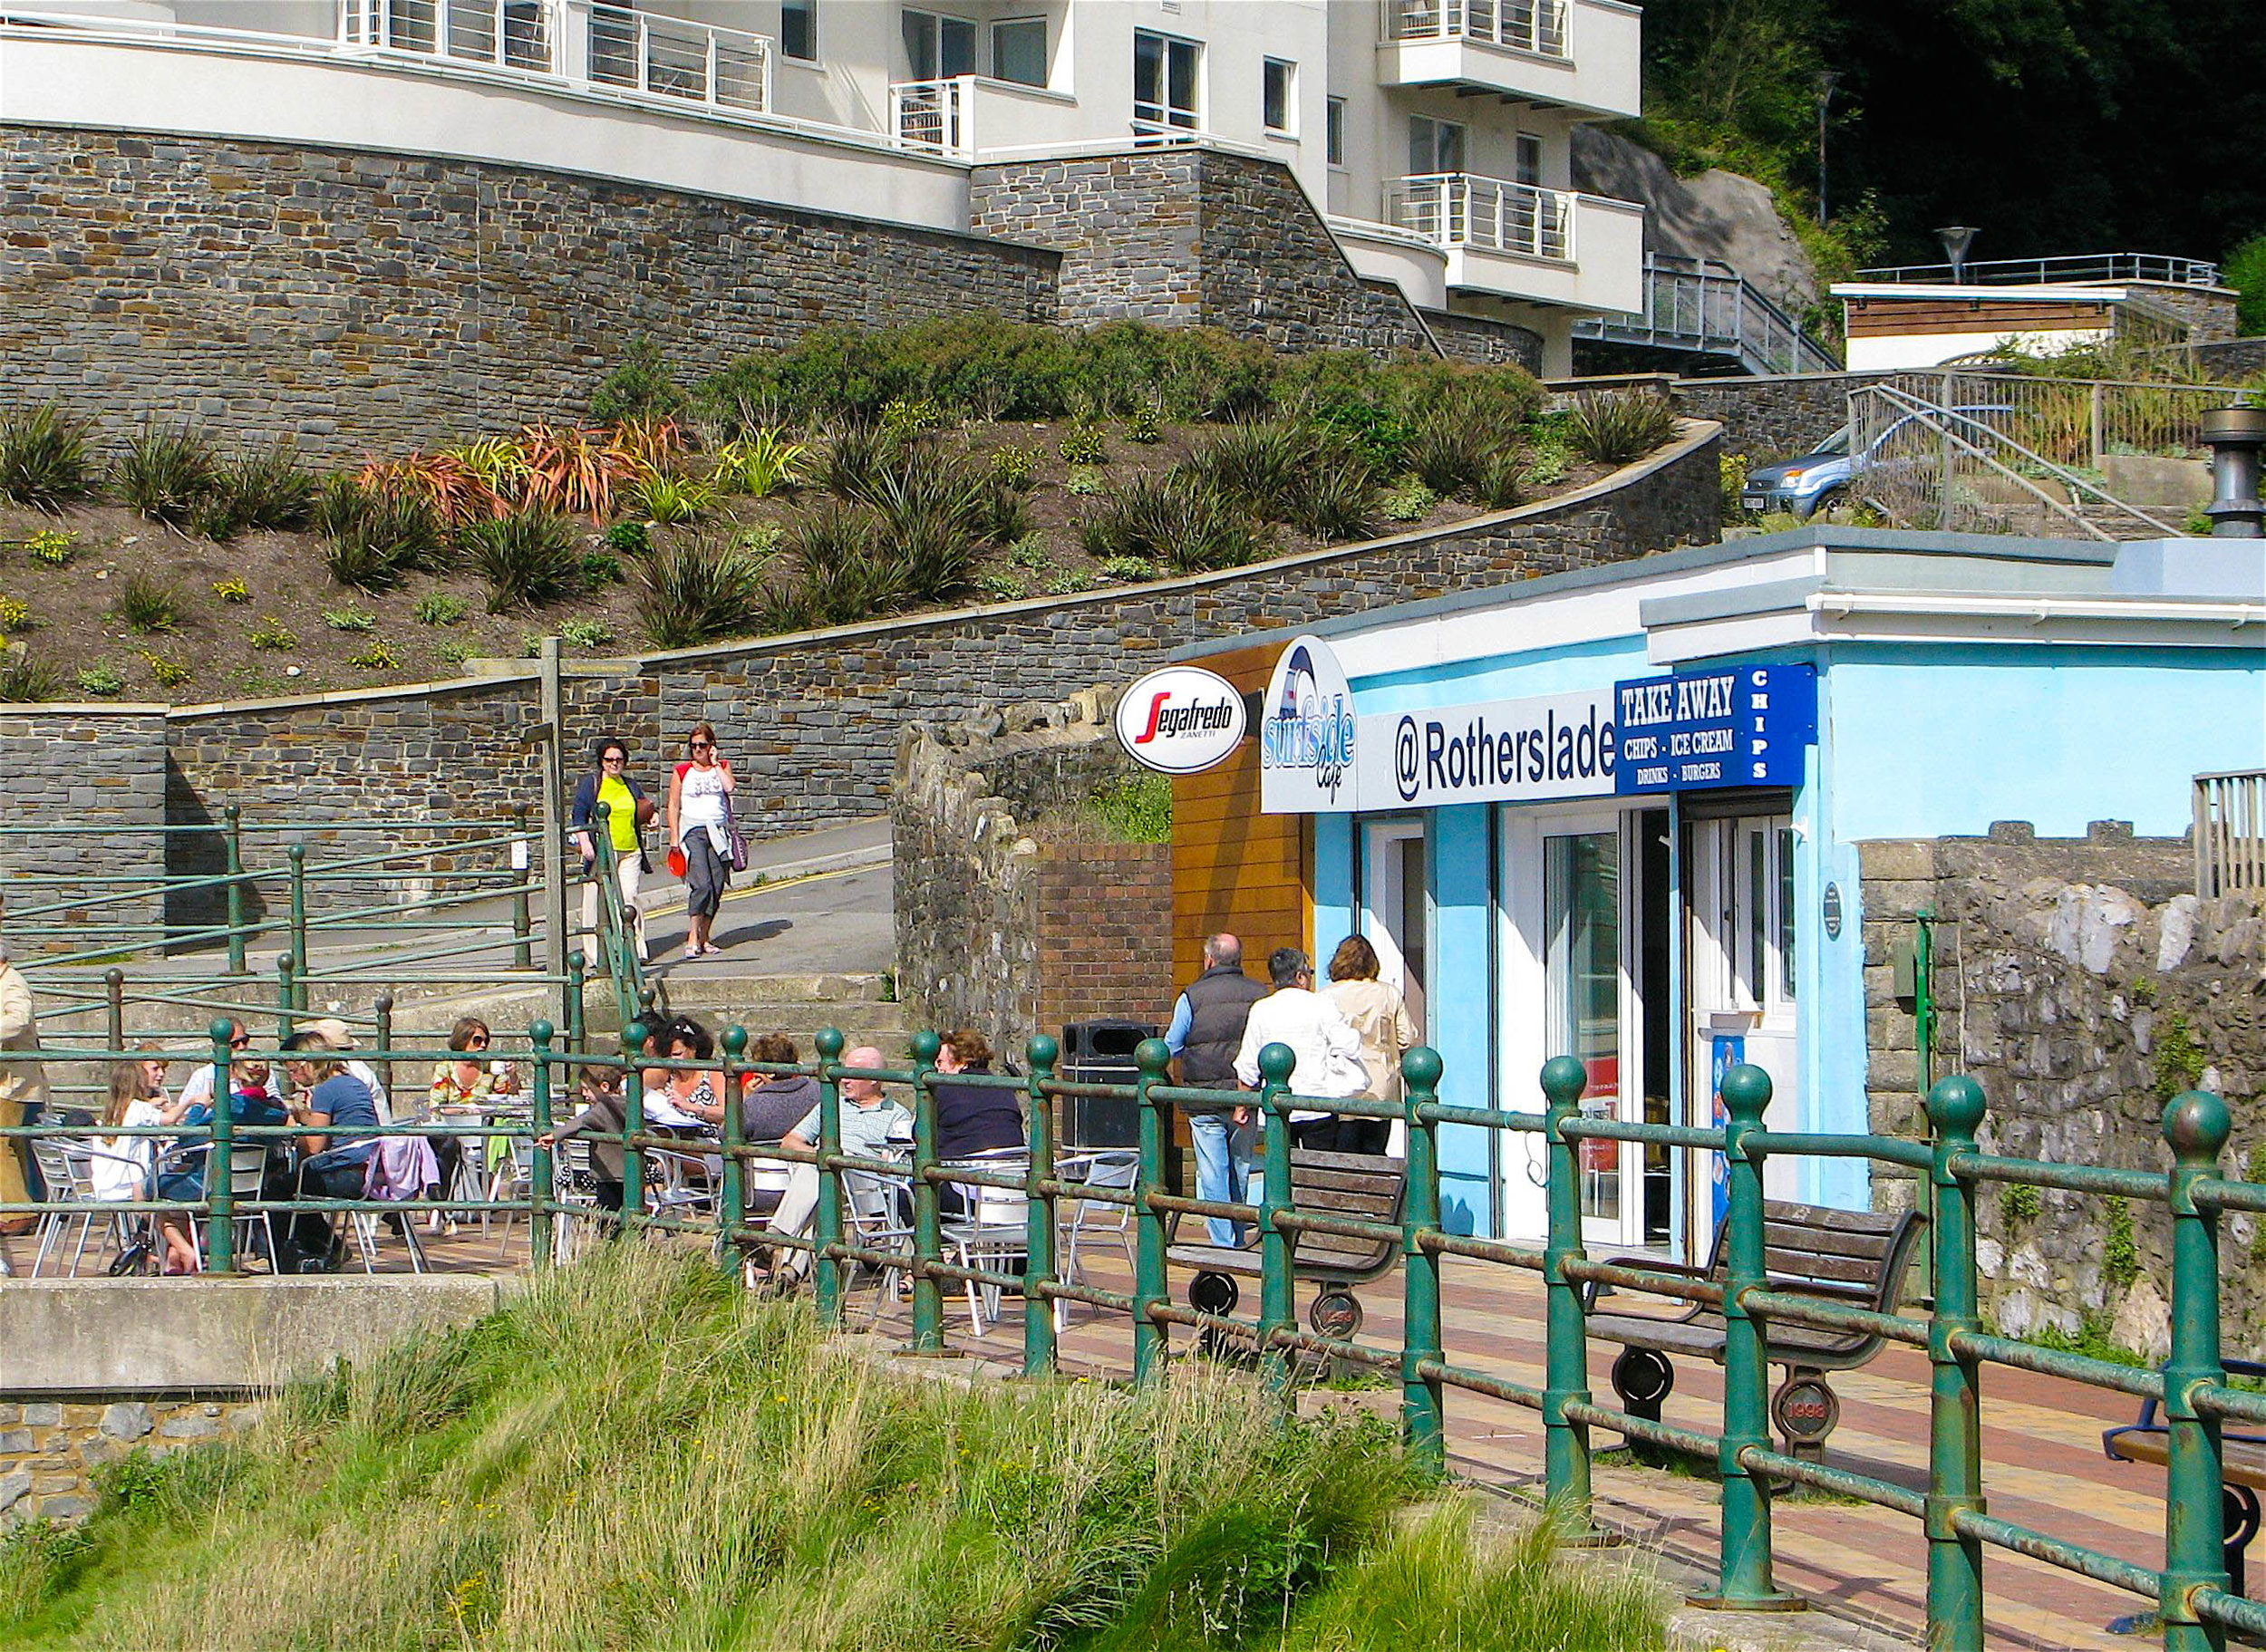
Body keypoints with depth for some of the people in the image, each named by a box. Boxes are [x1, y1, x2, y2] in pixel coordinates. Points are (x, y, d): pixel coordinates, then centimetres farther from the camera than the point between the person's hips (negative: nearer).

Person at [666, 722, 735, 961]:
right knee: (701, 884, -18)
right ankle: (692, 939, -14)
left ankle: (704, 938, 11)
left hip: (719, 832, 3)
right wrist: (674, 838, -4)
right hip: (693, 832, -3)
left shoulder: (722, 767, 11)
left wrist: (715, 764, -4)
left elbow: (729, 787, -9)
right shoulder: (682, 771, 5)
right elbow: (673, 806, 4)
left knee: (716, 888, 2)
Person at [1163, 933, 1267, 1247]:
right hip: (1245, 1098, 3)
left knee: (1213, 1175, 1)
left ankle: (1223, 1243, -2)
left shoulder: (1192, 997, -7)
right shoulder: (1259, 995, 0)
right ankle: (1237, 1240, 24)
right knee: (1240, 1171, 15)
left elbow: (1171, 1048, 2)